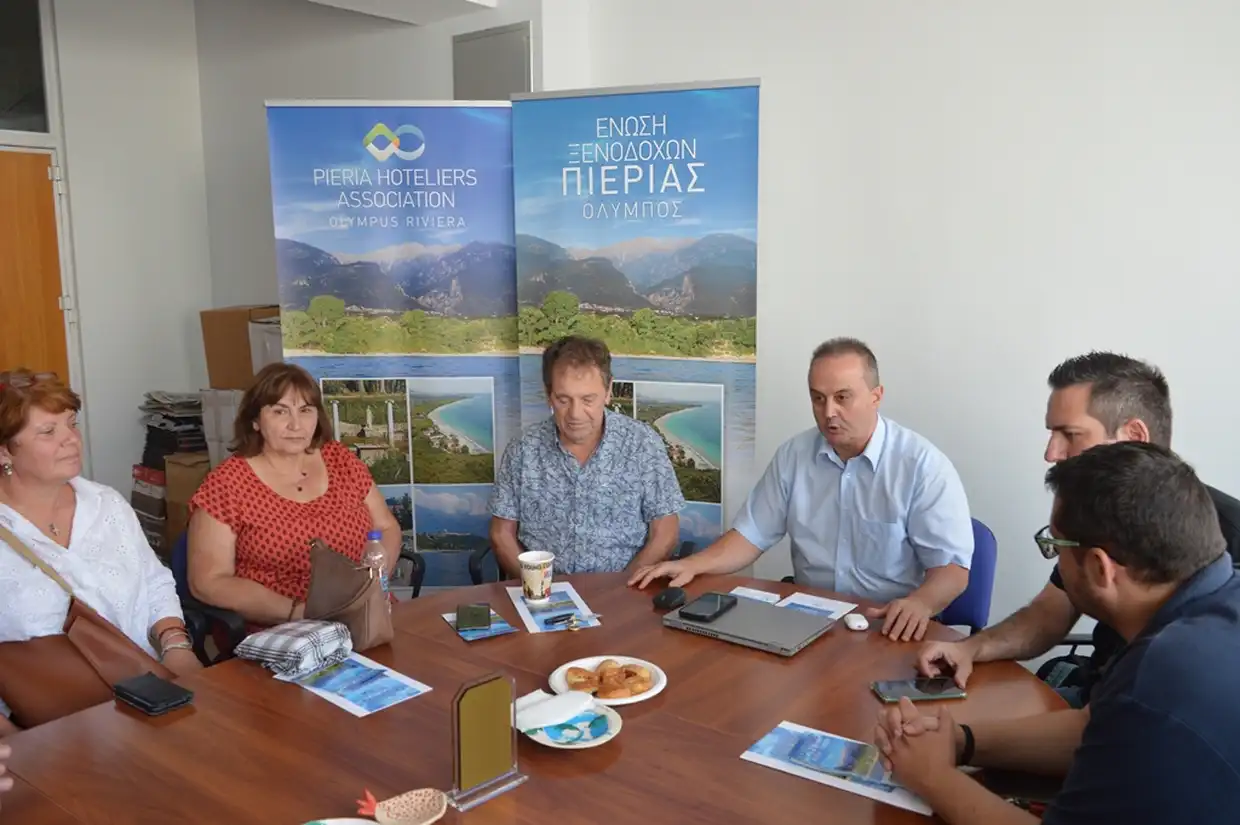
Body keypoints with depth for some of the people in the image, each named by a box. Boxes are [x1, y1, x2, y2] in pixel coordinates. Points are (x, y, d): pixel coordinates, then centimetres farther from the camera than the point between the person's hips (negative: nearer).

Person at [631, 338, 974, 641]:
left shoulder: (923, 465, -10)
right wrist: (693, 564, -8)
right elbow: (752, 534, 8)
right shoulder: (793, 454, 4)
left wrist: (920, 603, -33)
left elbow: (952, 566, -12)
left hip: (890, 628, -3)